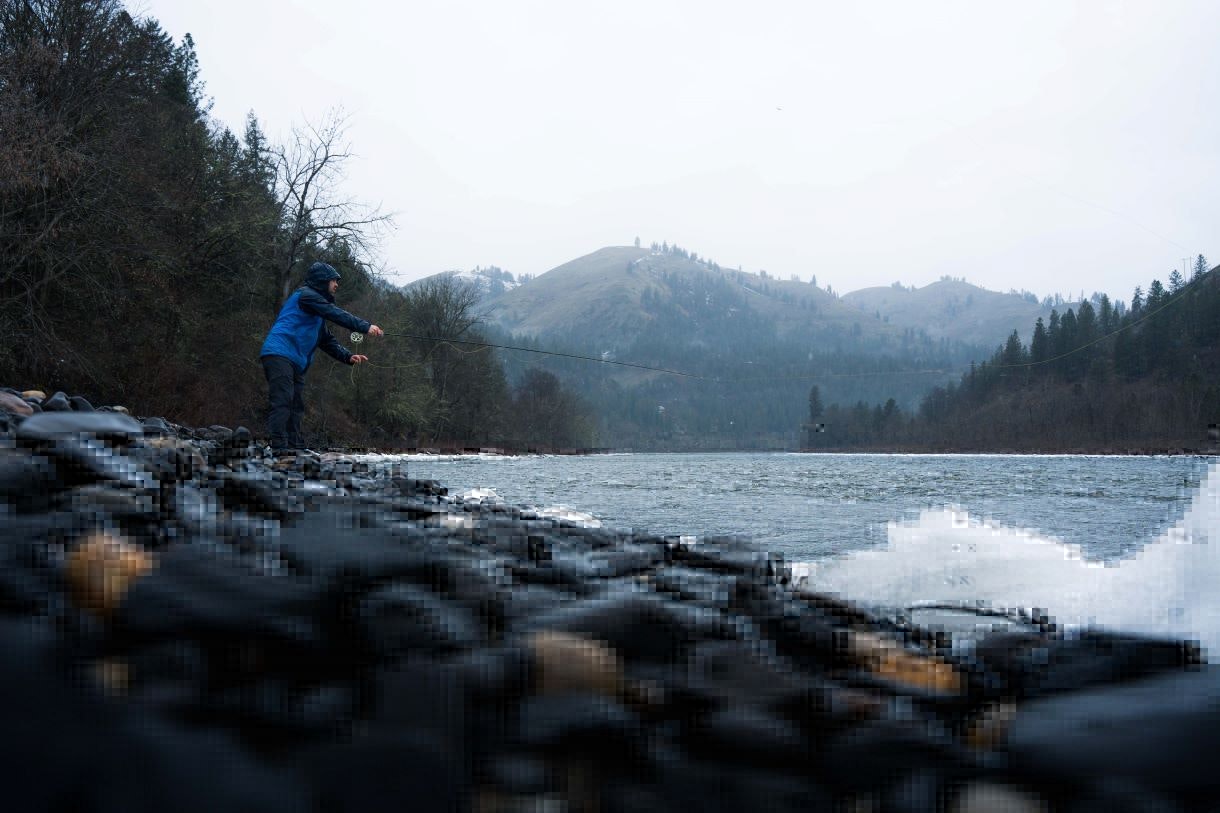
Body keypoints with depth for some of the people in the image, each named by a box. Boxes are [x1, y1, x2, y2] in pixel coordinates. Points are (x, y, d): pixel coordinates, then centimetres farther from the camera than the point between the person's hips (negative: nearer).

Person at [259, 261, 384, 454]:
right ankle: (279, 446, -21)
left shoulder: (316, 305, 27)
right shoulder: (306, 295, -4)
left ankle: (295, 446, 8)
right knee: (283, 401, -17)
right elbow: (335, 314, -15)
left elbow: (327, 340, 24)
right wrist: (365, 327, -18)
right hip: (279, 353, -10)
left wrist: (348, 356, 10)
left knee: (297, 404, 7)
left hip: (296, 362, 10)